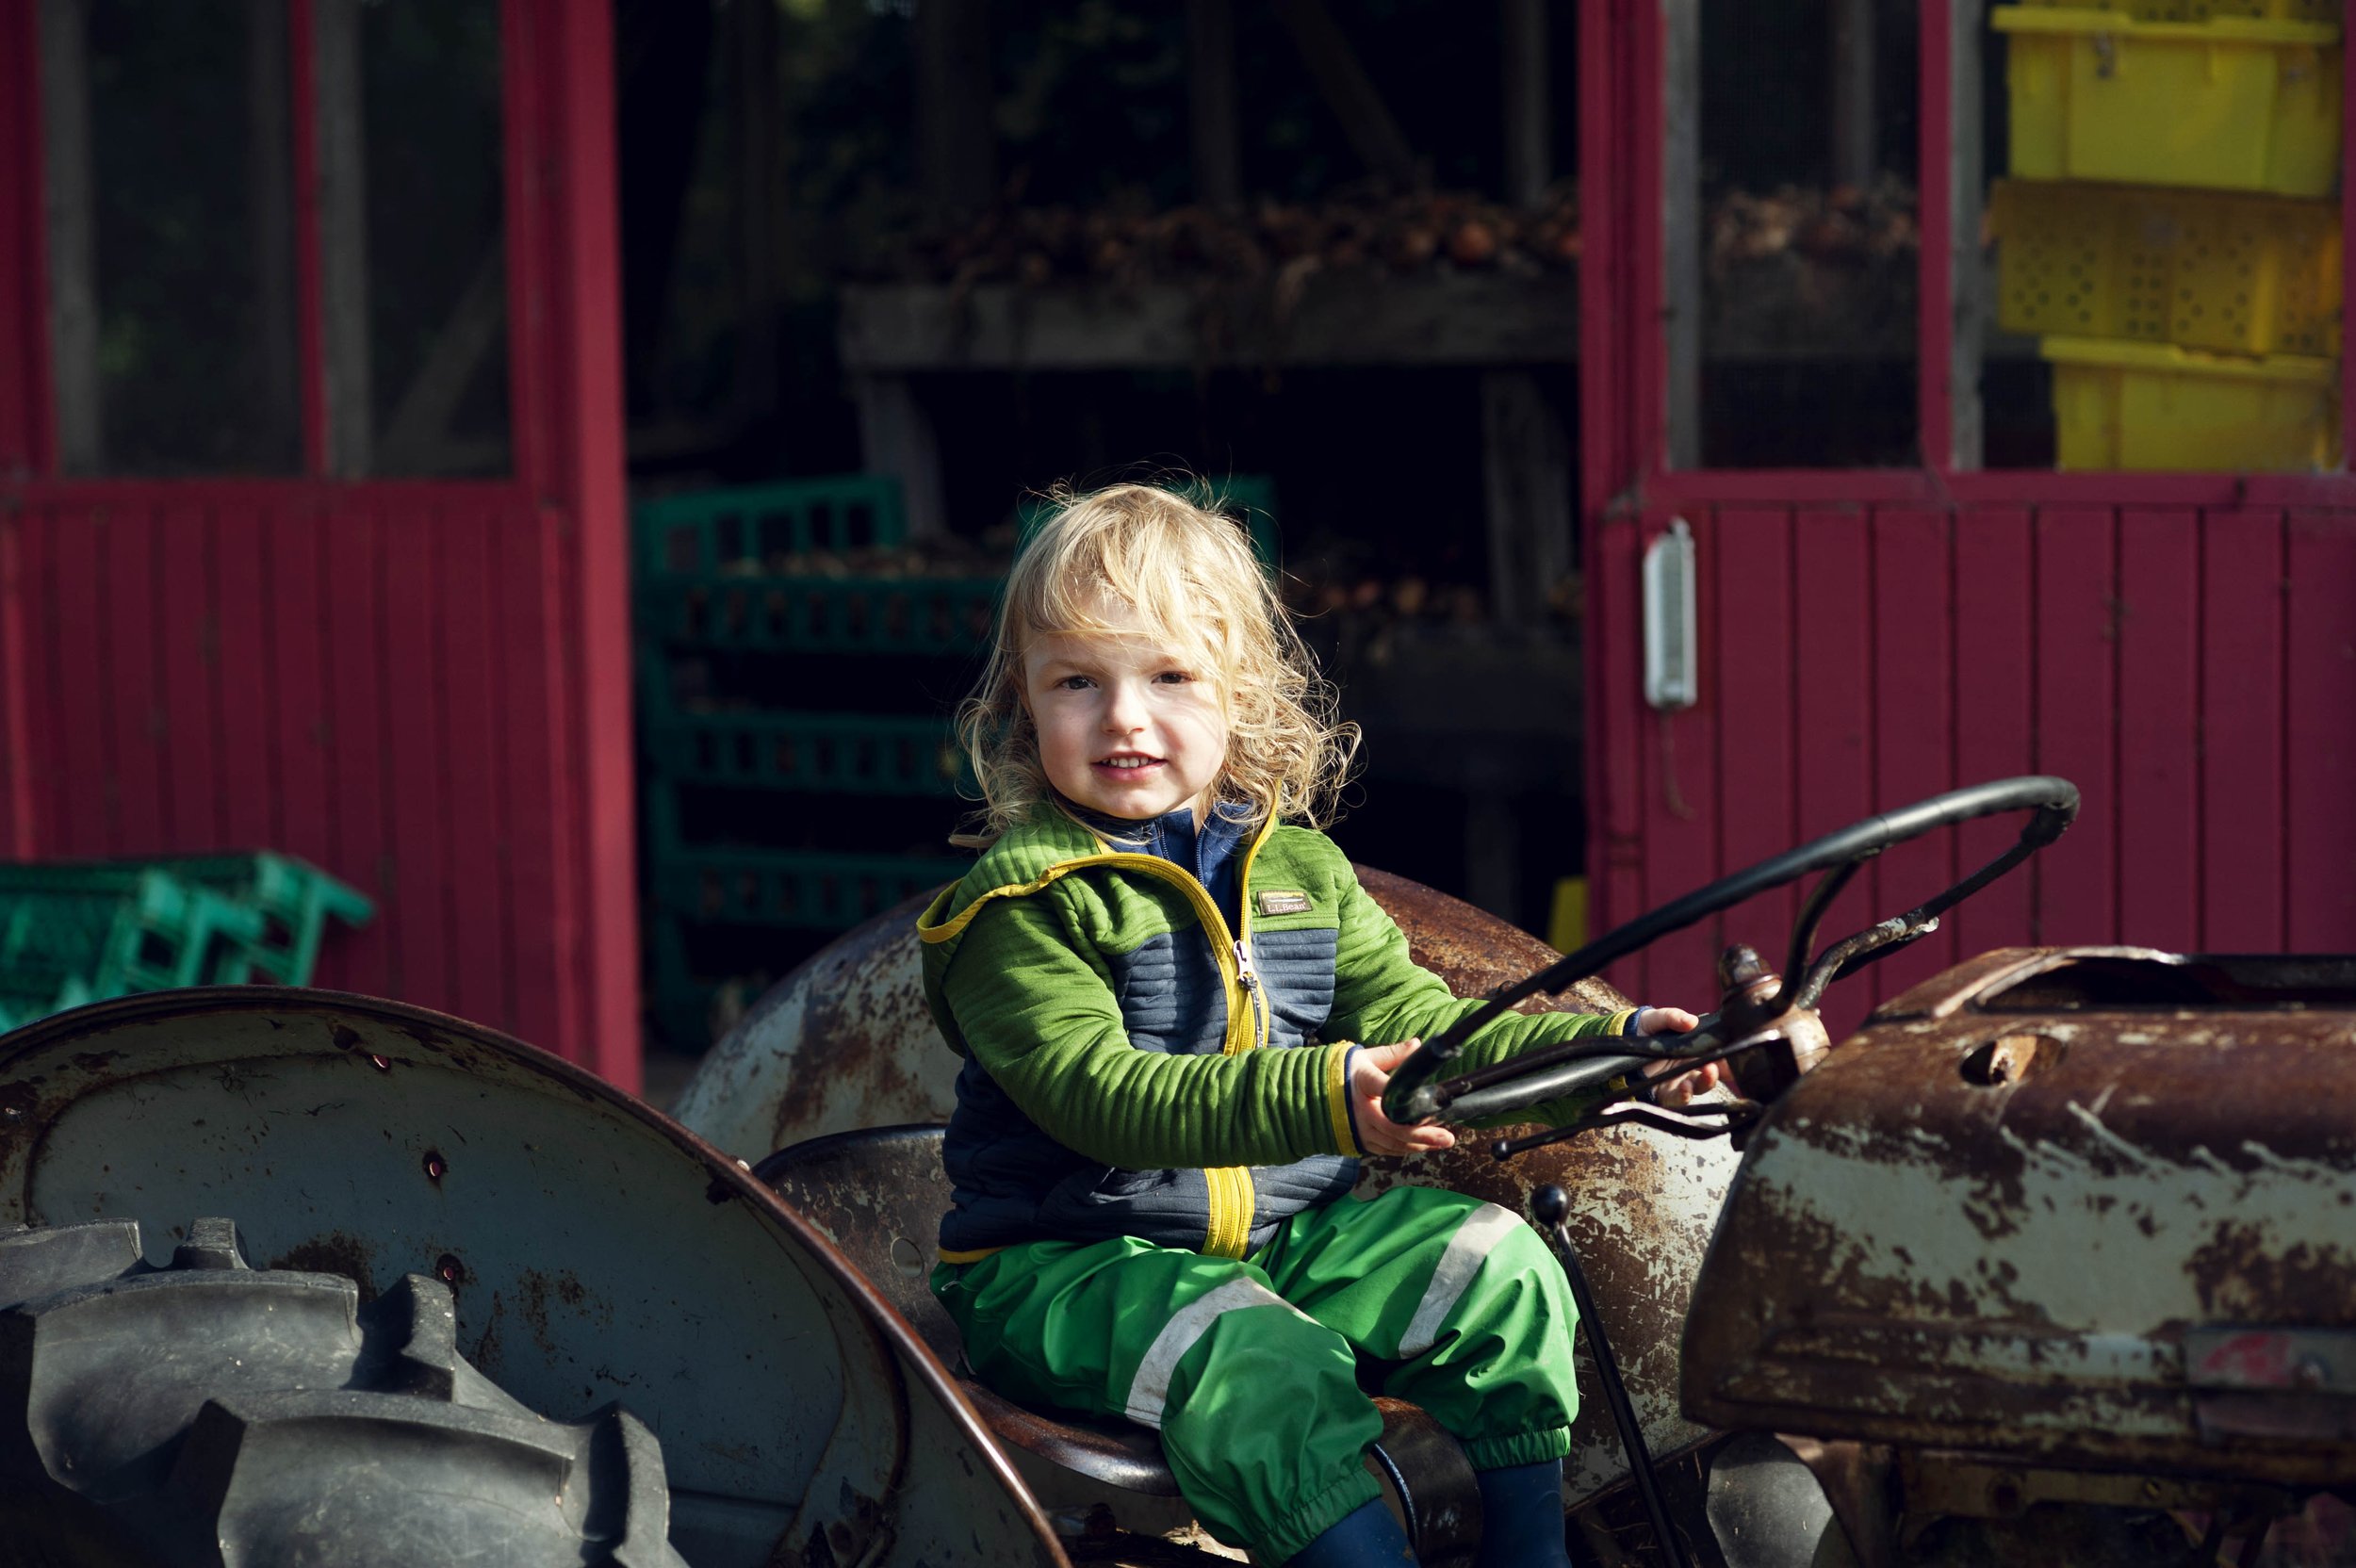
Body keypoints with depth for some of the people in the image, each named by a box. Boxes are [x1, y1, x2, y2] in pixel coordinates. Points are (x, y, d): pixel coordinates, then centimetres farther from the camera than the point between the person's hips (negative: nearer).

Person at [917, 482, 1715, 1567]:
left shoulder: (1300, 871, 9)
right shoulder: (1018, 906, -12)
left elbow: (1421, 1026, 9)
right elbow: (1104, 1095, -26)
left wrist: (1612, 1044, -6)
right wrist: (1323, 1096, -40)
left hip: (1284, 1234, 6)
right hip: (1067, 1265, -6)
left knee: (1497, 1267, -8)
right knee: (1253, 1357, -32)